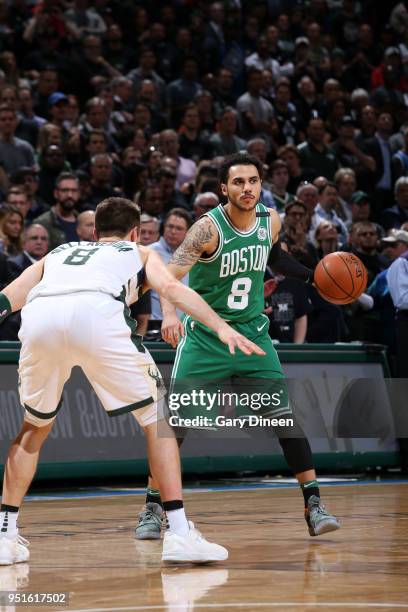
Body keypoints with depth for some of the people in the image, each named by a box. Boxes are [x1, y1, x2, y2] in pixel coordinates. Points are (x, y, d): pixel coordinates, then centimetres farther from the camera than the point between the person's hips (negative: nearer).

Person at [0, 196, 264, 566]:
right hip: (97, 312, -3)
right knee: (157, 420, 12)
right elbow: (171, 288, 13)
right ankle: (179, 533, 3)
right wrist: (221, 327, 3)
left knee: (34, 428, 26)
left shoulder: (58, 252, 41)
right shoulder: (140, 254, 34)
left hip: (39, 315, 3)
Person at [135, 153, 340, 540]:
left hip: (252, 333, 4)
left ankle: (313, 505, 1)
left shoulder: (271, 221, -2)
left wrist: (313, 276, 10)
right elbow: (171, 273, -31)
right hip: (204, 336, -4)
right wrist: (169, 313, -50)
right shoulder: (208, 228, -19)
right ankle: (152, 509, 6)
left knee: (286, 417, -5)